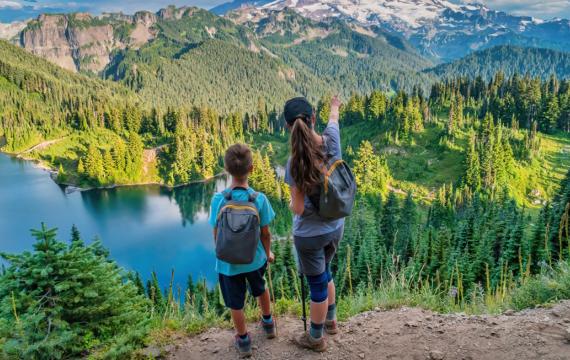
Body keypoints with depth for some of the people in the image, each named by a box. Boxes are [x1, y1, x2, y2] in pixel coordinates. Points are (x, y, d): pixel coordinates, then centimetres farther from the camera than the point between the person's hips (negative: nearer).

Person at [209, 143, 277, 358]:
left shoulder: (218, 200, -22)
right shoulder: (260, 199, -20)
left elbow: (217, 235, -12)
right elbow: (265, 233, -10)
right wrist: (268, 253, 10)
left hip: (228, 262, -2)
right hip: (255, 258, 2)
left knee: (236, 303, 18)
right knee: (260, 289, 30)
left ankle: (243, 341, 37)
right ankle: (268, 324, 52)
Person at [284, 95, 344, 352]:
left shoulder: (295, 164, -26)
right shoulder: (331, 141, -13)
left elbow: (298, 209, -20)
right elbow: (334, 119, 12)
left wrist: (291, 201, 3)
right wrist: (334, 106, 34)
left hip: (310, 234, -5)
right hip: (335, 227, 6)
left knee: (317, 285, 13)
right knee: (324, 273, 29)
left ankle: (316, 338, 37)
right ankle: (330, 320, 51)